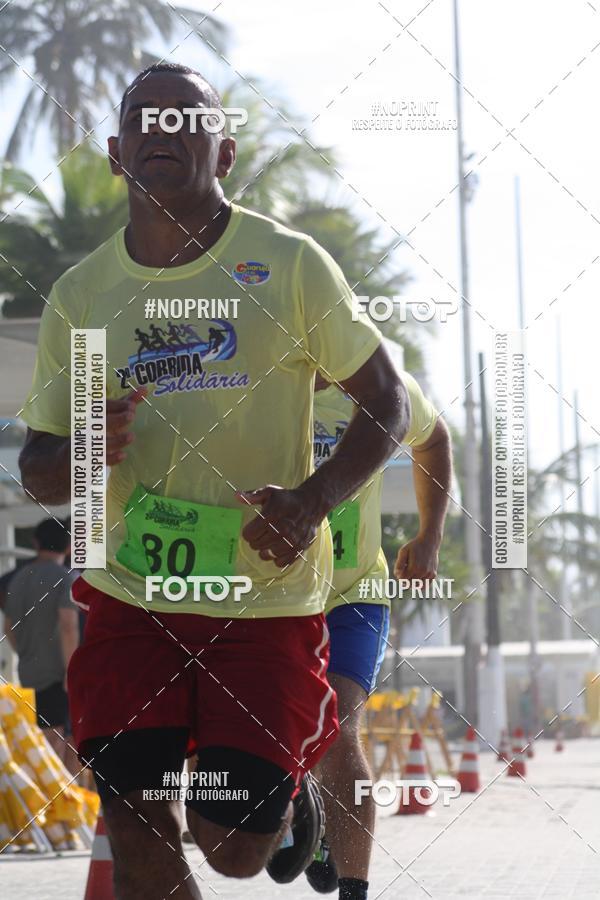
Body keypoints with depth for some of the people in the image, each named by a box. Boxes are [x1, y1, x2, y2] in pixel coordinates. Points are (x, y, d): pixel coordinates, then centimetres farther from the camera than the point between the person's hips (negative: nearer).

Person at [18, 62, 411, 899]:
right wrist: (79, 456, -17)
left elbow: (387, 401, 1)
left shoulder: (289, 264, -4)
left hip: (268, 593, -2)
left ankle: (290, 789, 34)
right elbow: (38, 468, 9)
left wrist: (314, 499, -17)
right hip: (132, 597, 2)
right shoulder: (78, 296, 3)